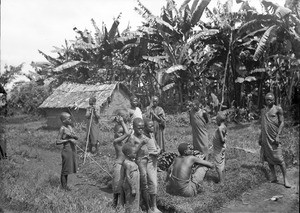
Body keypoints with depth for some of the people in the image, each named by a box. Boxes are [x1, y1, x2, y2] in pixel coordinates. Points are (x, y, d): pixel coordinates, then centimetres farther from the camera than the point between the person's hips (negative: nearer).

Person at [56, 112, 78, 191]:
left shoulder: (70, 127, 8)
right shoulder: (62, 129, -13)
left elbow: (77, 137, 6)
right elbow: (57, 142, -16)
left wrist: (72, 136, -14)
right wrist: (68, 140, -20)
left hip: (73, 150, 7)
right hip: (67, 150, -7)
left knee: (68, 168, 15)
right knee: (65, 169, 4)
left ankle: (65, 185, 27)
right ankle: (64, 186, 15)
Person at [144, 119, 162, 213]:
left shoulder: (152, 135, 6)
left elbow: (157, 146, 13)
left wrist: (158, 150, -9)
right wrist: (151, 153, -23)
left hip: (154, 161, 8)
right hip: (147, 162, -8)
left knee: (153, 182, 12)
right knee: (153, 183, -7)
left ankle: (151, 204, 24)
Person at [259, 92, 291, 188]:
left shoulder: (278, 109, -2)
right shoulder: (263, 110, 14)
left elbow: (282, 122, -5)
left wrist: (278, 136, -14)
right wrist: (260, 137, 17)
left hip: (274, 137, -5)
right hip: (265, 138, 6)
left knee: (279, 159, -6)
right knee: (268, 158, 7)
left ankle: (285, 179, 2)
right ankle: (274, 177, 18)